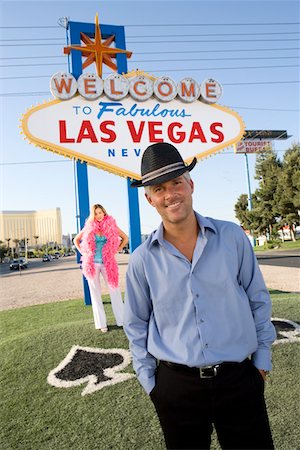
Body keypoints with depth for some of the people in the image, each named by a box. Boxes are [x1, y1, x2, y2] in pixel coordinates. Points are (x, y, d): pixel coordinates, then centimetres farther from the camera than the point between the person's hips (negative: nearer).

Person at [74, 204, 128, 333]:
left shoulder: (111, 226, 0)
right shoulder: (89, 228, 2)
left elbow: (125, 238, 10)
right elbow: (76, 240, 16)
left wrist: (116, 250, 1)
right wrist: (83, 252, 3)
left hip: (107, 263, 0)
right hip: (92, 264, 1)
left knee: (115, 291, 0)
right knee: (95, 294, 5)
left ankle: (122, 320, 10)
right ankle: (101, 323, 15)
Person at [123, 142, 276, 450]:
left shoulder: (232, 237, -5)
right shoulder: (142, 259, -5)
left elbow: (258, 299, 5)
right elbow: (136, 324, 5)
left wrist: (262, 356, 7)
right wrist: (148, 379, 5)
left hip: (239, 379, 1)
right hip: (175, 385, 0)